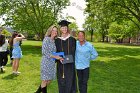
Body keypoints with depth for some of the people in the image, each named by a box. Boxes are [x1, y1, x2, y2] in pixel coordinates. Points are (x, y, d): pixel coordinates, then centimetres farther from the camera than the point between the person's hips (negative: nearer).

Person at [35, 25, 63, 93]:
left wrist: (59, 57, -6)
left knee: (49, 80, 13)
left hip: (52, 63, 7)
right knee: (45, 80, 3)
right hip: (46, 62, -7)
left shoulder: (55, 41, 10)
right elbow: (44, 52, -16)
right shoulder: (46, 39, -9)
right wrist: (55, 56, -18)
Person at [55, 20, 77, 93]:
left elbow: (74, 52, 1)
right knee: (61, 81, 7)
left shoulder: (72, 39, 0)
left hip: (70, 64, -1)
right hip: (61, 64, 2)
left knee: (69, 80, 1)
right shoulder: (57, 40, 5)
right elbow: (56, 52, 7)